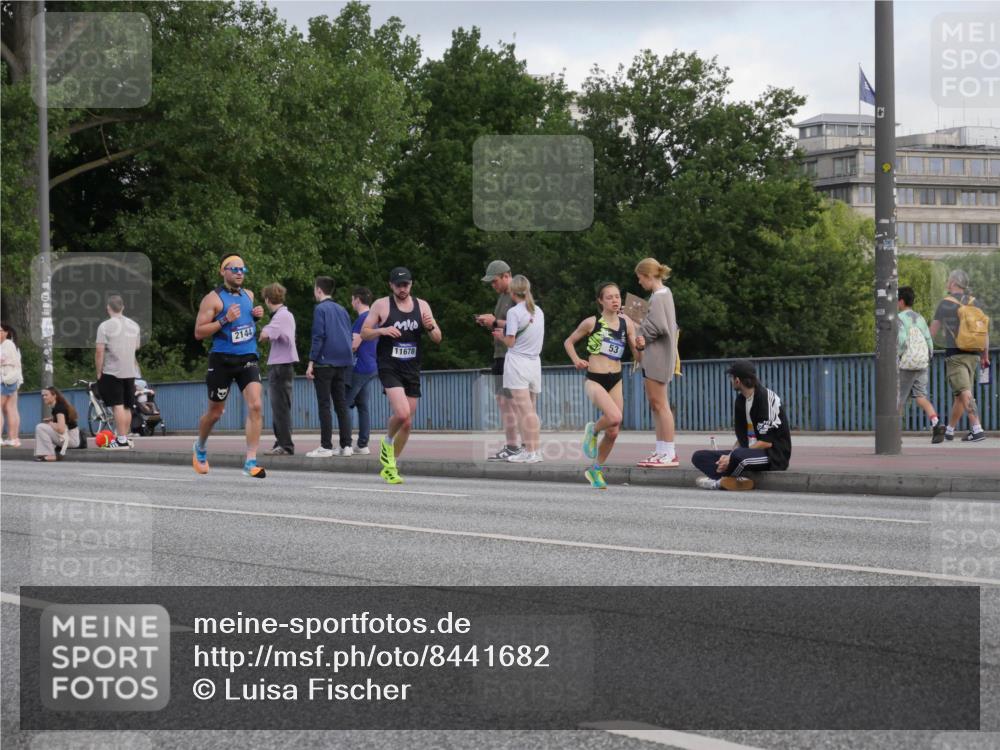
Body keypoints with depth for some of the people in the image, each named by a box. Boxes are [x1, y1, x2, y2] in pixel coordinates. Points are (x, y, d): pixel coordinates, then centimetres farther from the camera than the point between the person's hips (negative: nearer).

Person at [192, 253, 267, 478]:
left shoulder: (248, 295, 12)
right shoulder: (213, 298, -7)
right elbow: (199, 332, -10)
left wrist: (257, 316, 7)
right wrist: (225, 320, -20)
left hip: (247, 359, 4)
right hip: (222, 360, -4)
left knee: (256, 406, -17)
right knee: (215, 412, 9)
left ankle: (250, 462, -17)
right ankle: (201, 447, 41)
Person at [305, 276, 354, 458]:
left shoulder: (321, 309, -6)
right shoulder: (342, 310, 15)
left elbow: (318, 337, -13)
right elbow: (349, 337, 16)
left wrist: (311, 362, -11)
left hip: (325, 362, -7)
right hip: (343, 364, 7)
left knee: (324, 405, -5)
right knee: (341, 404, 8)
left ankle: (326, 446, -7)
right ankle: (346, 445, 5)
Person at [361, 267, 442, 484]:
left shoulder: (422, 306, 8)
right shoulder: (381, 305, -1)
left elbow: (438, 339, 10)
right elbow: (364, 333, 2)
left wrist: (430, 327, -13)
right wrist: (381, 330, -18)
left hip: (412, 370, 4)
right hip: (389, 367, -4)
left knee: (407, 424, 6)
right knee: (402, 414, -24)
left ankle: (389, 466, 22)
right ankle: (387, 443, 7)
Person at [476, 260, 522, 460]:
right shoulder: (502, 296, 19)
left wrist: (495, 322, -15)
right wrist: (488, 323, 6)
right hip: (501, 355, 10)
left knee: (507, 402, -12)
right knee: (502, 401, 9)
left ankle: (513, 447, -11)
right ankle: (514, 445, 12)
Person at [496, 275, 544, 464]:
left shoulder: (514, 312, -10)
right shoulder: (538, 311, 9)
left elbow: (510, 342, -9)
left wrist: (500, 335, 11)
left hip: (517, 361, -6)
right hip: (534, 362, 6)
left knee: (524, 409, -9)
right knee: (531, 409, 12)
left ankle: (530, 452, -12)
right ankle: (534, 449, 12)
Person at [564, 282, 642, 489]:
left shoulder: (627, 323, 4)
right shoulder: (592, 322, -5)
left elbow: (638, 358, 6)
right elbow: (569, 342, 9)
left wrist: (639, 347, -15)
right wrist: (576, 360, -6)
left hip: (616, 380, 4)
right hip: (594, 380, -4)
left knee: (613, 432, 6)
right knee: (615, 417, -29)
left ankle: (596, 470, 27)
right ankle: (593, 430, 4)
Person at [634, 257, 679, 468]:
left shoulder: (658, 297, -15)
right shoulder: (664, 294, 15)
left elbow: (658, 327, -20)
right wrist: (642, 340, 2)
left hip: (658, 355, -10)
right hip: (654, 355, 10)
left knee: (660, 403, -8)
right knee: (655, 403, 12)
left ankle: (669, 453, -7)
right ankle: (661, 450, 15)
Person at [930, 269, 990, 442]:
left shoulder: (945, 303, -3)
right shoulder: (974, 303, 8)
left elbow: (933, 331, 4)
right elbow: (985, 331, 7)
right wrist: (985, 355, 13)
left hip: (954, 354, -5)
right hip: (973, 354, 5)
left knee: (965, 394, -13)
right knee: (959, 394, 15)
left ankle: (977, 429, -27)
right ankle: (949, 430, 26)